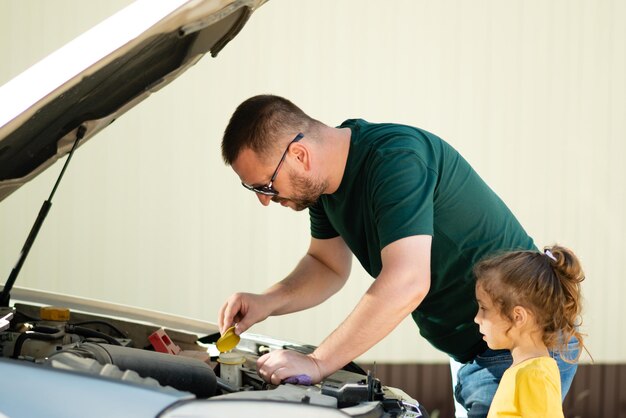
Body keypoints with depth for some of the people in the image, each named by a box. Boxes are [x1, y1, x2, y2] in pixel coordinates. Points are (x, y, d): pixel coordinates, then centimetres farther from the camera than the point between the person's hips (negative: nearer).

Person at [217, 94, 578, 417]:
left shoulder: (394, 160, -28)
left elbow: (406, 285, -37)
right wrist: (266, 303, -4)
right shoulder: (324, 179, 2)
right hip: (470, 350, 10)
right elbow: (329, 267, 17)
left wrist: (316, 363, -32)